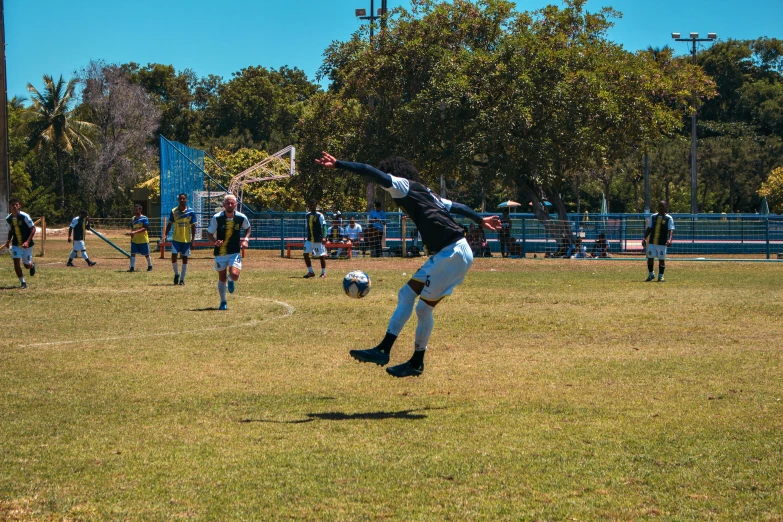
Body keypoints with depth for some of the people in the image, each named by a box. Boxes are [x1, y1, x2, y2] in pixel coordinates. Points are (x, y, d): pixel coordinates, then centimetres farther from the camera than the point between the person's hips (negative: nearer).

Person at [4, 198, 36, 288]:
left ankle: (32, 265, 44)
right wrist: (8, 240, -3)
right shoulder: (8, 218, -2)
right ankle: (22, 282, 2)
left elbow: (33, 229, -15)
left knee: (27, 265, 6)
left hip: (26, 244, -3)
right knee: (16, 263, -11)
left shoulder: (24, 216, -18)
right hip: (15, 244, 3)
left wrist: (27, 242, -25)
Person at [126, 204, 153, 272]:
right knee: (133, 253, -3)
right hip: (134, 240, 5)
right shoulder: (133, 219, 9)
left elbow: (145, 228, -19)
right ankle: (132, 267, -2)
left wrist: (136, 232, -27)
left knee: (146, 254, 5)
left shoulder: (144, 218, -11)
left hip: (143, 240, -5)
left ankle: (150, 266, 22)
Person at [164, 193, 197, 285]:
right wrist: (166, 234, -6)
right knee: (173, 257, -10)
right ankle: (176, 274, 15)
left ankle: (182, 279, 11)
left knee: (185, 259, 3)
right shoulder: (174, 211, 0)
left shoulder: (191, 212, -4)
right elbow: (170, 224, 7)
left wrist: (192, 240, -6)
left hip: (186, 240, -1)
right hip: (176, 239, 1)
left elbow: (193, 226, -1)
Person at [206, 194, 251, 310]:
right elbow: (209, 233, -2)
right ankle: (223, 302, 26)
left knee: (234, 275, -19)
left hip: (235, 252, 0)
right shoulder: (217, 218, -11)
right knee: (222, 278, 7)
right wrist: (215, 241, -22)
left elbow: (248, 228, 15)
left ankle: (230, 280, 20)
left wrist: (245, 239, -3)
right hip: (220, 252, 0)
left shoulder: (241, 217, -7)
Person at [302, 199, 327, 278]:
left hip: (318, 239, -5)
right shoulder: (307, 215, 9)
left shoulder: (320, 215, -8)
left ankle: (323, 272, 14)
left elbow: (324, 226, -12)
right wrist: (305, 237, 16)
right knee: (306, 254, -5)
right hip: (309, 239, 5)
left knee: (321, 255, 1)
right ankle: (310, 272, 5)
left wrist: (324, 237, -21)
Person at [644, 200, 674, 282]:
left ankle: (660, 276, 13)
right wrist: (644, 238, 3)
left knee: (661, 259, 1)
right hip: (652, 242, 3)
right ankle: (651, 274, 20)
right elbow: (649, 228, 13)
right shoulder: (653, 217, 10)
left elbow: (671, 230, -10)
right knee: (650, 258, 2)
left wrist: (670, 239, -27)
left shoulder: (669, 218, -2)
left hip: (662, 243, -3)